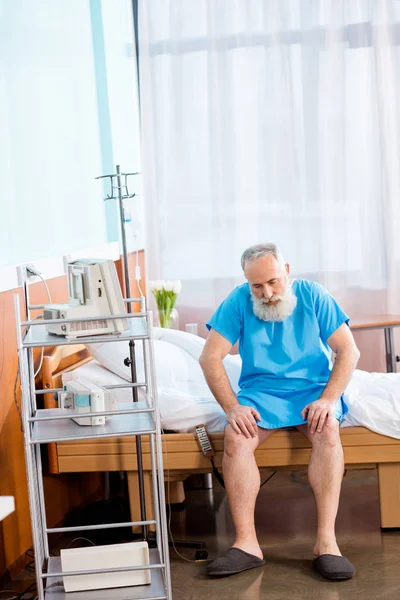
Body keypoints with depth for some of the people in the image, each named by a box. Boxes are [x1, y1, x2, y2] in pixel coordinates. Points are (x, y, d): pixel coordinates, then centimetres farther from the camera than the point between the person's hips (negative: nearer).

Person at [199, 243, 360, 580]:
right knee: (236, 438, -30)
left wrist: (328, 399, -19)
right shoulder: (238, 302, -4)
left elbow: (349, 351, -5)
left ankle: (326, 542, -34)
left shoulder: (313, 296, -4)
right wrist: (232, 407, -19)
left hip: (312, 388, -1)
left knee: (328, 430, -33)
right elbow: (210, 357, -7)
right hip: (260, 391, 1)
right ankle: (247, 543, -28)